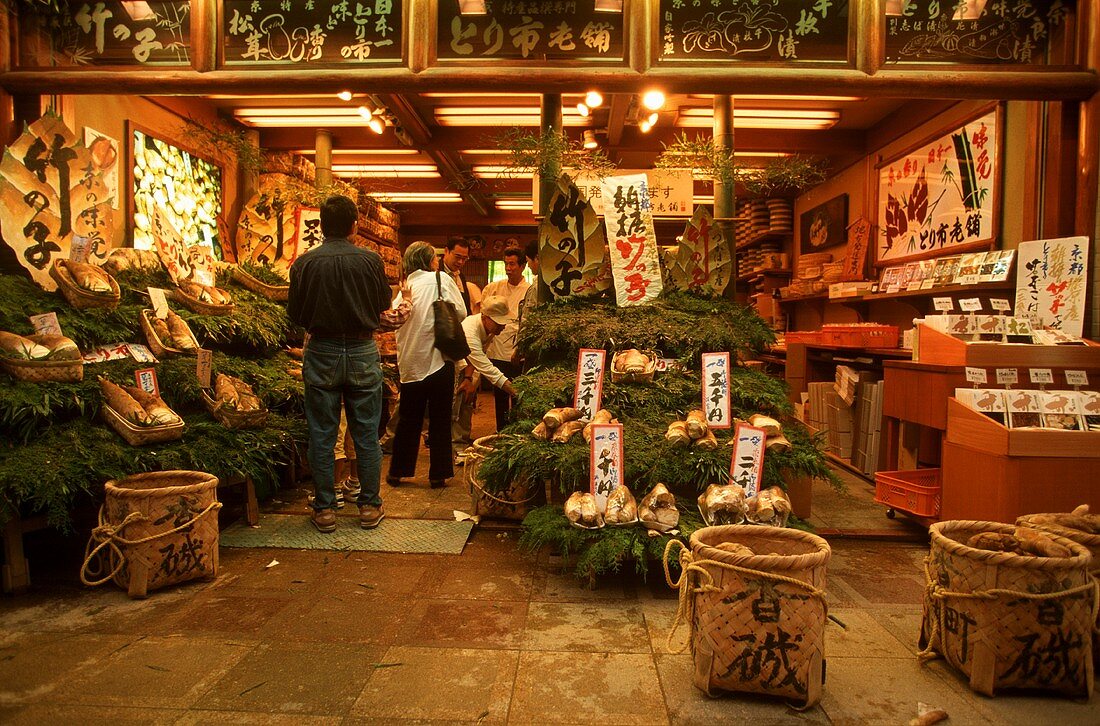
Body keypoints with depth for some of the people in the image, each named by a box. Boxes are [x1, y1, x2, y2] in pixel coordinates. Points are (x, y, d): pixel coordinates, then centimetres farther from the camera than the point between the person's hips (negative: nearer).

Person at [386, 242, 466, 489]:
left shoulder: (405, 288, 7)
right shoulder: (441, 279, -4)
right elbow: (461, 312, -5)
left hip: (410, 361, 4)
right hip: (437, 358, -4)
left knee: (408, 419, 15)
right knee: (439, 420, 6)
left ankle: (397, 472, 23)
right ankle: (438, 474, 12)